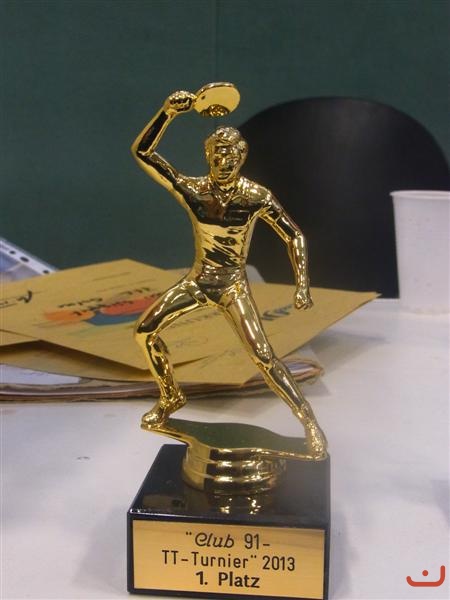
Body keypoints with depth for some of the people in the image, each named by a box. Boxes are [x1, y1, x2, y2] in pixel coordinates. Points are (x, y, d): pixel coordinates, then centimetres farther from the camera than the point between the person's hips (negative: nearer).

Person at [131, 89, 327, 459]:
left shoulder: (256, 196, -13)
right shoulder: (191, 189, -7)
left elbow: (295, 236, -7)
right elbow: (142, 152, -11)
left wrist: (303, 286, -17)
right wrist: (168, 113, -23)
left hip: (233, 285, -4)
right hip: (198, 280, 4)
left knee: (263, 356, -15)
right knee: (145, 331, -4)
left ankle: (310, 422, -2)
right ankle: (171, 397, 19)